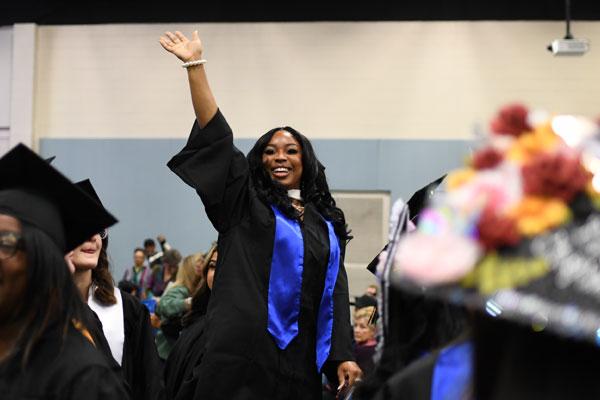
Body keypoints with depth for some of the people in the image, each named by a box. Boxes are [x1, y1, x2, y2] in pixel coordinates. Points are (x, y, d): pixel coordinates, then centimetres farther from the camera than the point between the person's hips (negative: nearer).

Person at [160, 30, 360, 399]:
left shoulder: (326, 222, 16)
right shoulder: (247, 204, 6)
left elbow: (336, 290, 12)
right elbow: (215, 137, -3)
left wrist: (343, 356, 2)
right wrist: (196, 65, -7)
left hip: (300, 362, 4)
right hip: (245, 358, -4)